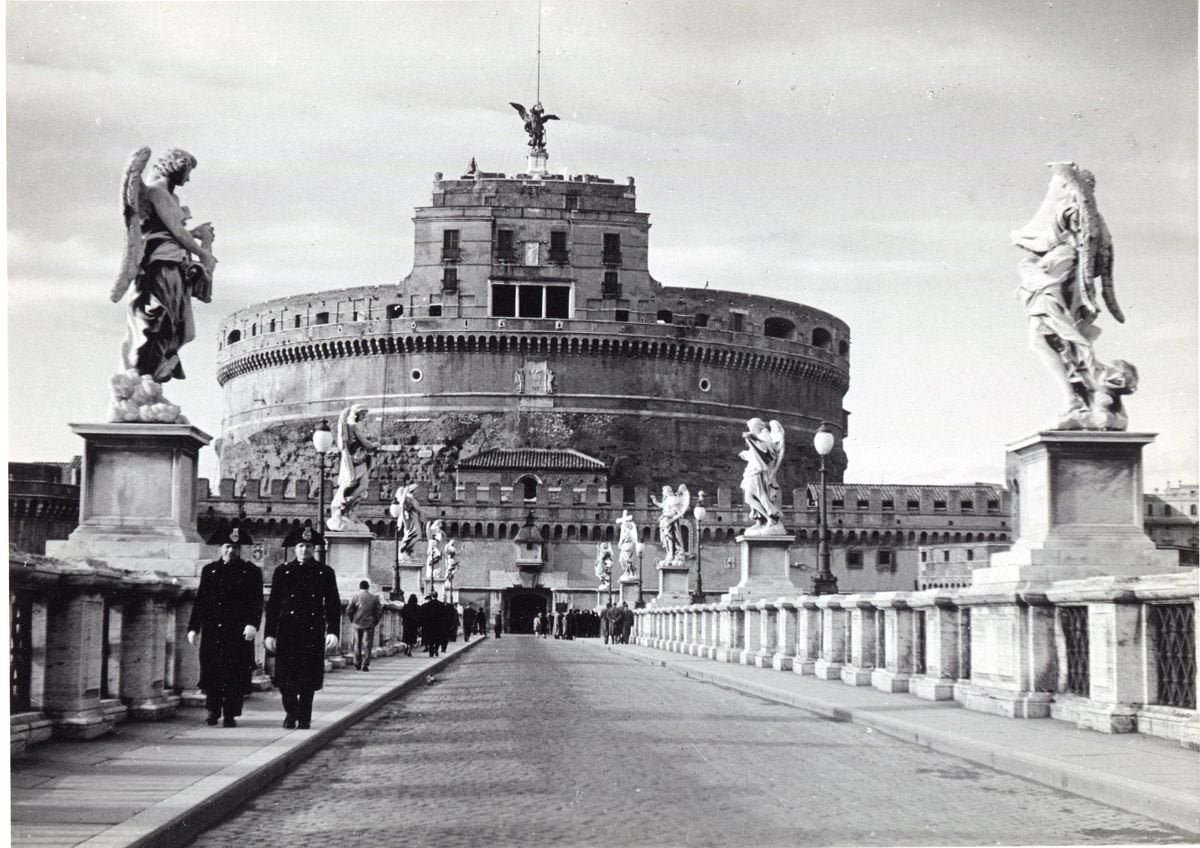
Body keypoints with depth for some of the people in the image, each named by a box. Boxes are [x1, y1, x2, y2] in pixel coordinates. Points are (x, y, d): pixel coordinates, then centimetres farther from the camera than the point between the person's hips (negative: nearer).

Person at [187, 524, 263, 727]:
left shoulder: (252, 572, 6)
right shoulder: (209, 570, 13)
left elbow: (257, 602, 0)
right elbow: (199, 601, 12)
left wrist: (253, 624, -15)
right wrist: (193, 627, 6)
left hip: (239, 632, -2)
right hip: (212, 631, 2)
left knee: (235, 674, -3)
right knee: (211, 671, -1)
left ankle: (230, 714, 3)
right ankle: (213, 712, 9)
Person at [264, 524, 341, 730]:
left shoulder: (325, 572, 6)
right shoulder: (282, 571, 6)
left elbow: (333, 605, 4)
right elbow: (273, 605, 6)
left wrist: (333, 632, -6)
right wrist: (270, 634, 1)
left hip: (313, 633, 0)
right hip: (287, 632, 0)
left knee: (309, 677, 0)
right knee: (285, 676, -2)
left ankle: (304, 718, 12)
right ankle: (291, 712, 20)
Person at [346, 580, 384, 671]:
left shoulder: (355, 597, -3)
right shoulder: (374, 598, -3)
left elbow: (348, 610, -4)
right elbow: (379, 611, -3)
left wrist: (352, 620, 10)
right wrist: (375, 621, 9)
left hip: (357, 624, 1)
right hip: (369, 624, -1)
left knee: (357, 644, 14)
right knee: (367, 645, 2)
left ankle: (357, 664, 19)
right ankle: (365, 665, -5)